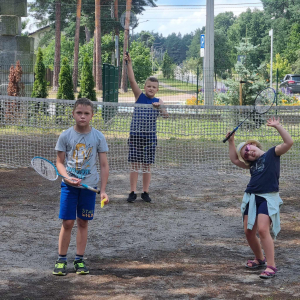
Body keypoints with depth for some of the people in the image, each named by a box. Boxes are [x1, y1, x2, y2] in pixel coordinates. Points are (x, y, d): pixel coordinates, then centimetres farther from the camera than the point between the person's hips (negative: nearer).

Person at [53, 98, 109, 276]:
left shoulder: (98, 137, -2)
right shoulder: (66, 136, -3)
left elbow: (104, 165, 1)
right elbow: (60, 162, 2)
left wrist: (103, 191, -5)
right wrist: (68, 177, -17)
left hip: (89, 186, 1)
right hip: (69, 185, -1)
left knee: (83, 223, 8)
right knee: (67, 223, -1)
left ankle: (79, 260, 18)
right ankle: (61, 260, 11)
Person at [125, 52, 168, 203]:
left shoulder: (158, 101, 6)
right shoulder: (139, 96, 3)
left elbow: (166, 115, -7)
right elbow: (132, 80, -7)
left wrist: (160, 107, -25)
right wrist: (129, 63, -17)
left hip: (150, 136, 1)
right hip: (135, 135, -1)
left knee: (147, 165, 5)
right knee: (134, 164, 0)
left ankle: (145, 192, 14)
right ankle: (133, 192, 6)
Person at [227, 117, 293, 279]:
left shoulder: (272, 154, 0)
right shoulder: (252, 163, 18)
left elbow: (288, 142, -12)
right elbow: (235, 160, 31)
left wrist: (277, 126, -16)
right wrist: (231, 142, 25)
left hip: (268, 198, -7)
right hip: (251, 198, 7)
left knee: (262, 229, -21)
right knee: (249, 231, 8)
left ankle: (271, 266, -18)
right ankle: (259, 259, 30)